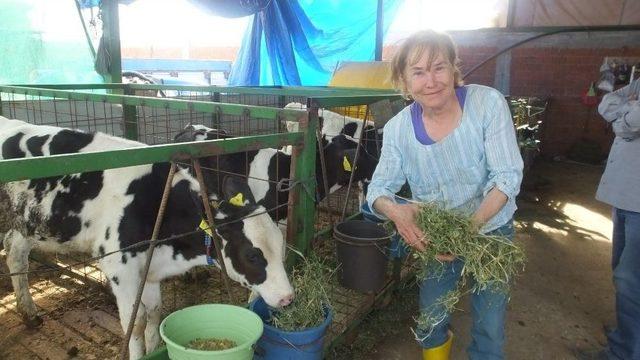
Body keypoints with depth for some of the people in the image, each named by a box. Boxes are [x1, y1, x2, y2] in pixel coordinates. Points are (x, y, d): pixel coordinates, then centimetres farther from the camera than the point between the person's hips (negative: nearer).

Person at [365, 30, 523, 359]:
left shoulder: (488, 103, -20)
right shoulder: (398, 128, -14)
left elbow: (507, 176, -21)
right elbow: (378, 188, -12)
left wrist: (471, 225, -36)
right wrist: (394, 210, -36)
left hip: (491, 228, -1)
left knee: (490, 326, 11)